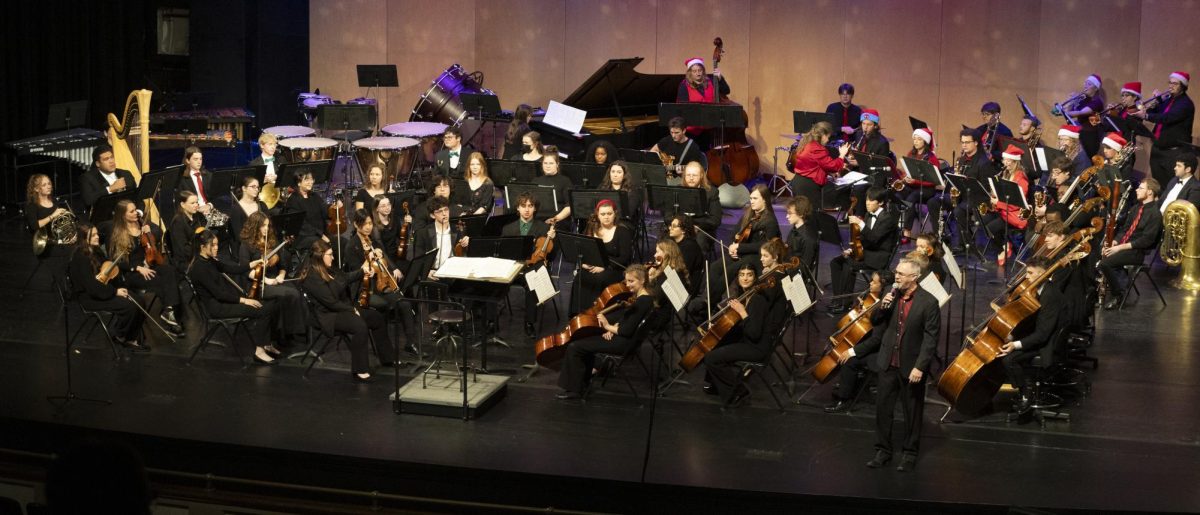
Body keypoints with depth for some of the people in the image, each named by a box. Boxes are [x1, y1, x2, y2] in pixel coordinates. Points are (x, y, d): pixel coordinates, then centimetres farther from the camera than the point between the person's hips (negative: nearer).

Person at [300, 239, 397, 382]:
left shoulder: (329, 269, 7)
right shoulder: (312, 278, -22)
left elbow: (345, 278, 28)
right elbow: (331, 302, -24)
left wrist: (362, 271, 17)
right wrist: (351, 309, -15)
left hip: (344, 308, 11)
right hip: (329, 316, -11)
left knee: (378, 319, 9)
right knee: (360, 326, -35)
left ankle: (387, 358, 22)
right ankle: (359, 370, -29)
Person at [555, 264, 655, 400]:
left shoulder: (643, 301, -21)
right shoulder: (638, 297, 9)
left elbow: (627, 331, -24)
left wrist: (608, 326, -12)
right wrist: (613, 328, -1)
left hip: (625, 342, -11)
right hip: (623, 337, 11)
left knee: (574, 347, -9)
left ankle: (574, 389, 2)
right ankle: (583, 381, 30)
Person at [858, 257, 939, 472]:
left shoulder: (928, 302, -13)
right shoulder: (892, 295, 2)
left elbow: (931, 339, -14)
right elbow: (878, 325, 11)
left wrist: (920, 367, -19)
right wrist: (882, 307, -9)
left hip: (911, 367, -4)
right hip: (888, 363, 5)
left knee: (912, 412, 9)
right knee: (882, 408, 9)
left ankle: (909, 453, 22)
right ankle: (882, 450, 20)